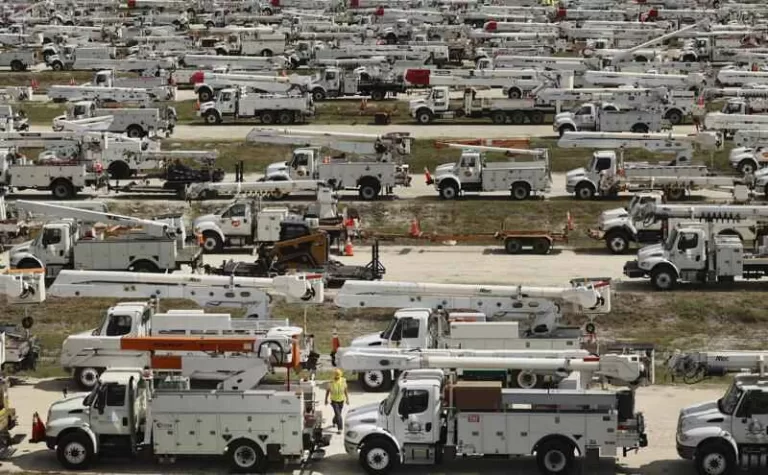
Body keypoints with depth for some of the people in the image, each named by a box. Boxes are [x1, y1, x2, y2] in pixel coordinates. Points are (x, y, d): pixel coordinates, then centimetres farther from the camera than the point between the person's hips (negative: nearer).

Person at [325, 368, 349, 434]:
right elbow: (327, 390, -2)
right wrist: (326, 399, 2)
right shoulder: (331, 382, -14)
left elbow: (345, 390, 2)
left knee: (338, 413, 19)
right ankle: (340, 428, -12)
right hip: (334, 401, -3)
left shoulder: (343, 381, -8)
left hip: (341, 400, 3)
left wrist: (347, 399, 1)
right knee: (338, 414, -14)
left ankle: (334, 422, 50)